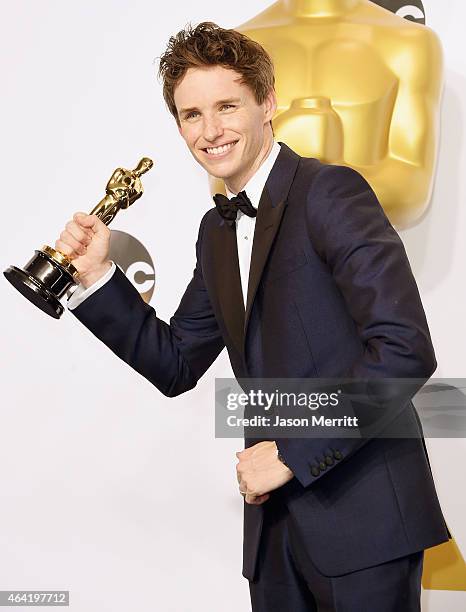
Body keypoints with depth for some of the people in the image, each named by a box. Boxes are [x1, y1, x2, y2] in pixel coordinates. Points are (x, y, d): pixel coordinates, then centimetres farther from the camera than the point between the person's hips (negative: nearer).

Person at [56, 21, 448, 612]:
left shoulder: (330, 191, -12)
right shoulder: (217, 230, 13)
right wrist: (96, 276, 5)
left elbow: (404, 350, -21)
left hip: (362, 510, -7)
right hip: (276, 518, 7)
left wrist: (292, 452, -16)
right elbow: (176, 367, 16)